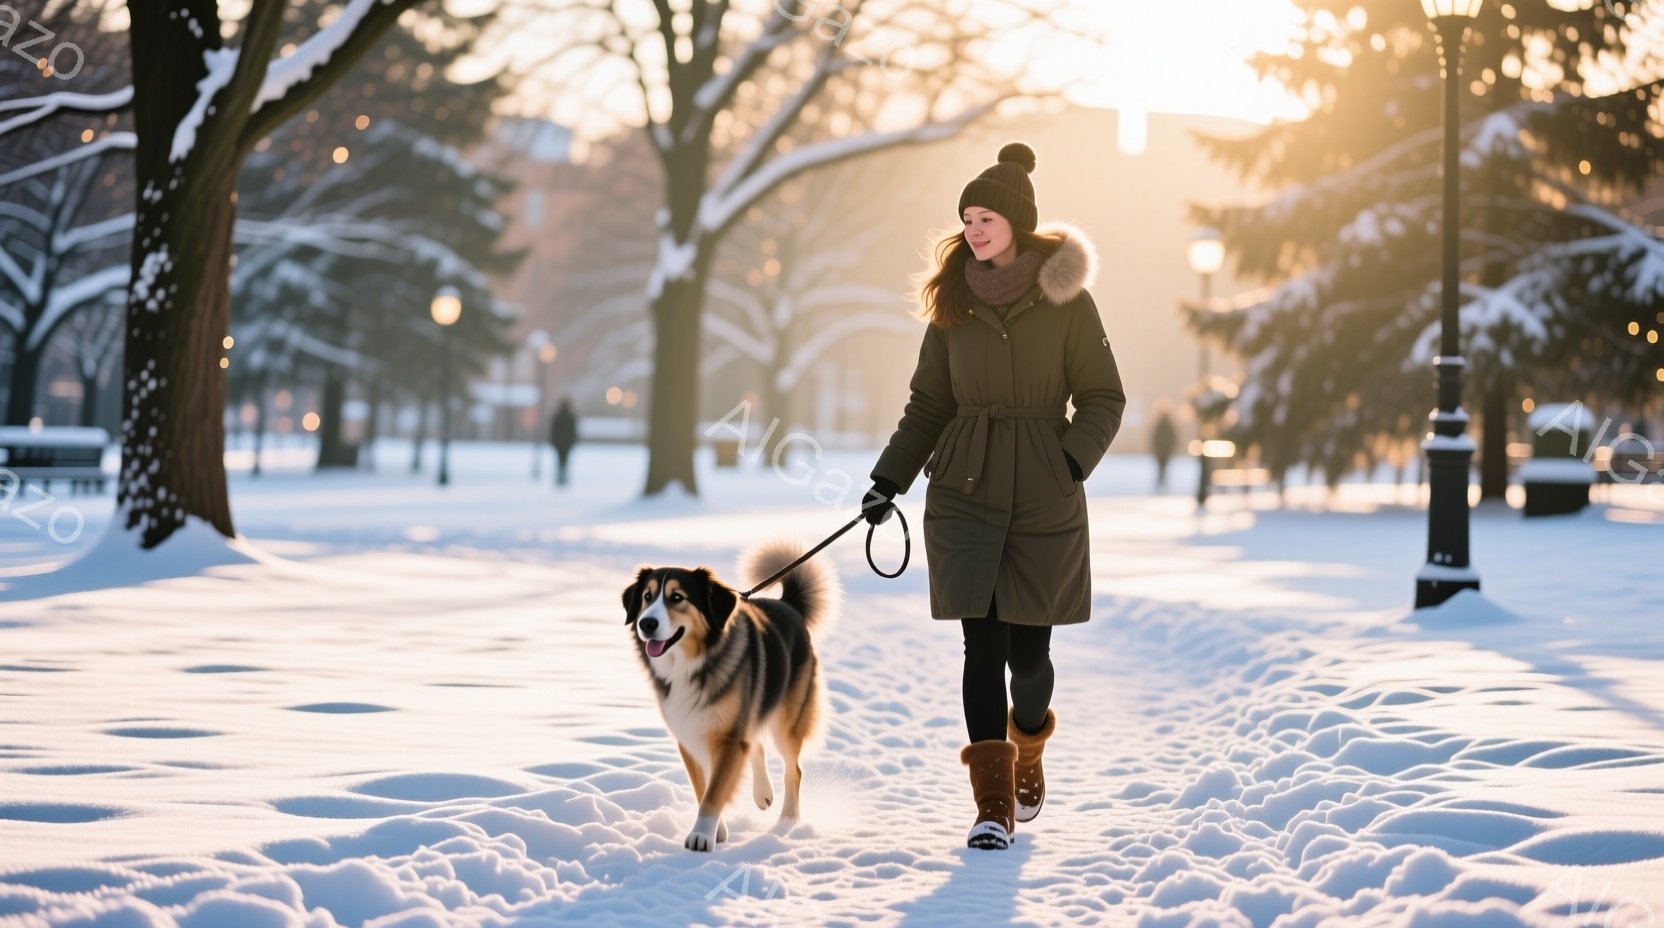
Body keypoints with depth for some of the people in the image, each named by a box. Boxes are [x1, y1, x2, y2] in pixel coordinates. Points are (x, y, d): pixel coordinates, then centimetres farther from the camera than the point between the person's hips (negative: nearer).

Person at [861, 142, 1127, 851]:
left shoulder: (1066, 301, -3)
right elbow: (928, 405, 13)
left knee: (1028, 649, 2)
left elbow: (1103, 398, -1)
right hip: (965, 492, 2)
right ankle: (992, 803, -2)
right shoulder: (952, 302, 6)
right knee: (983, 643, -6)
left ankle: (1028, 752, 33)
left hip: (1045, 498, -2)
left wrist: (1072, 461, -16)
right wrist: (889, 480, 6)